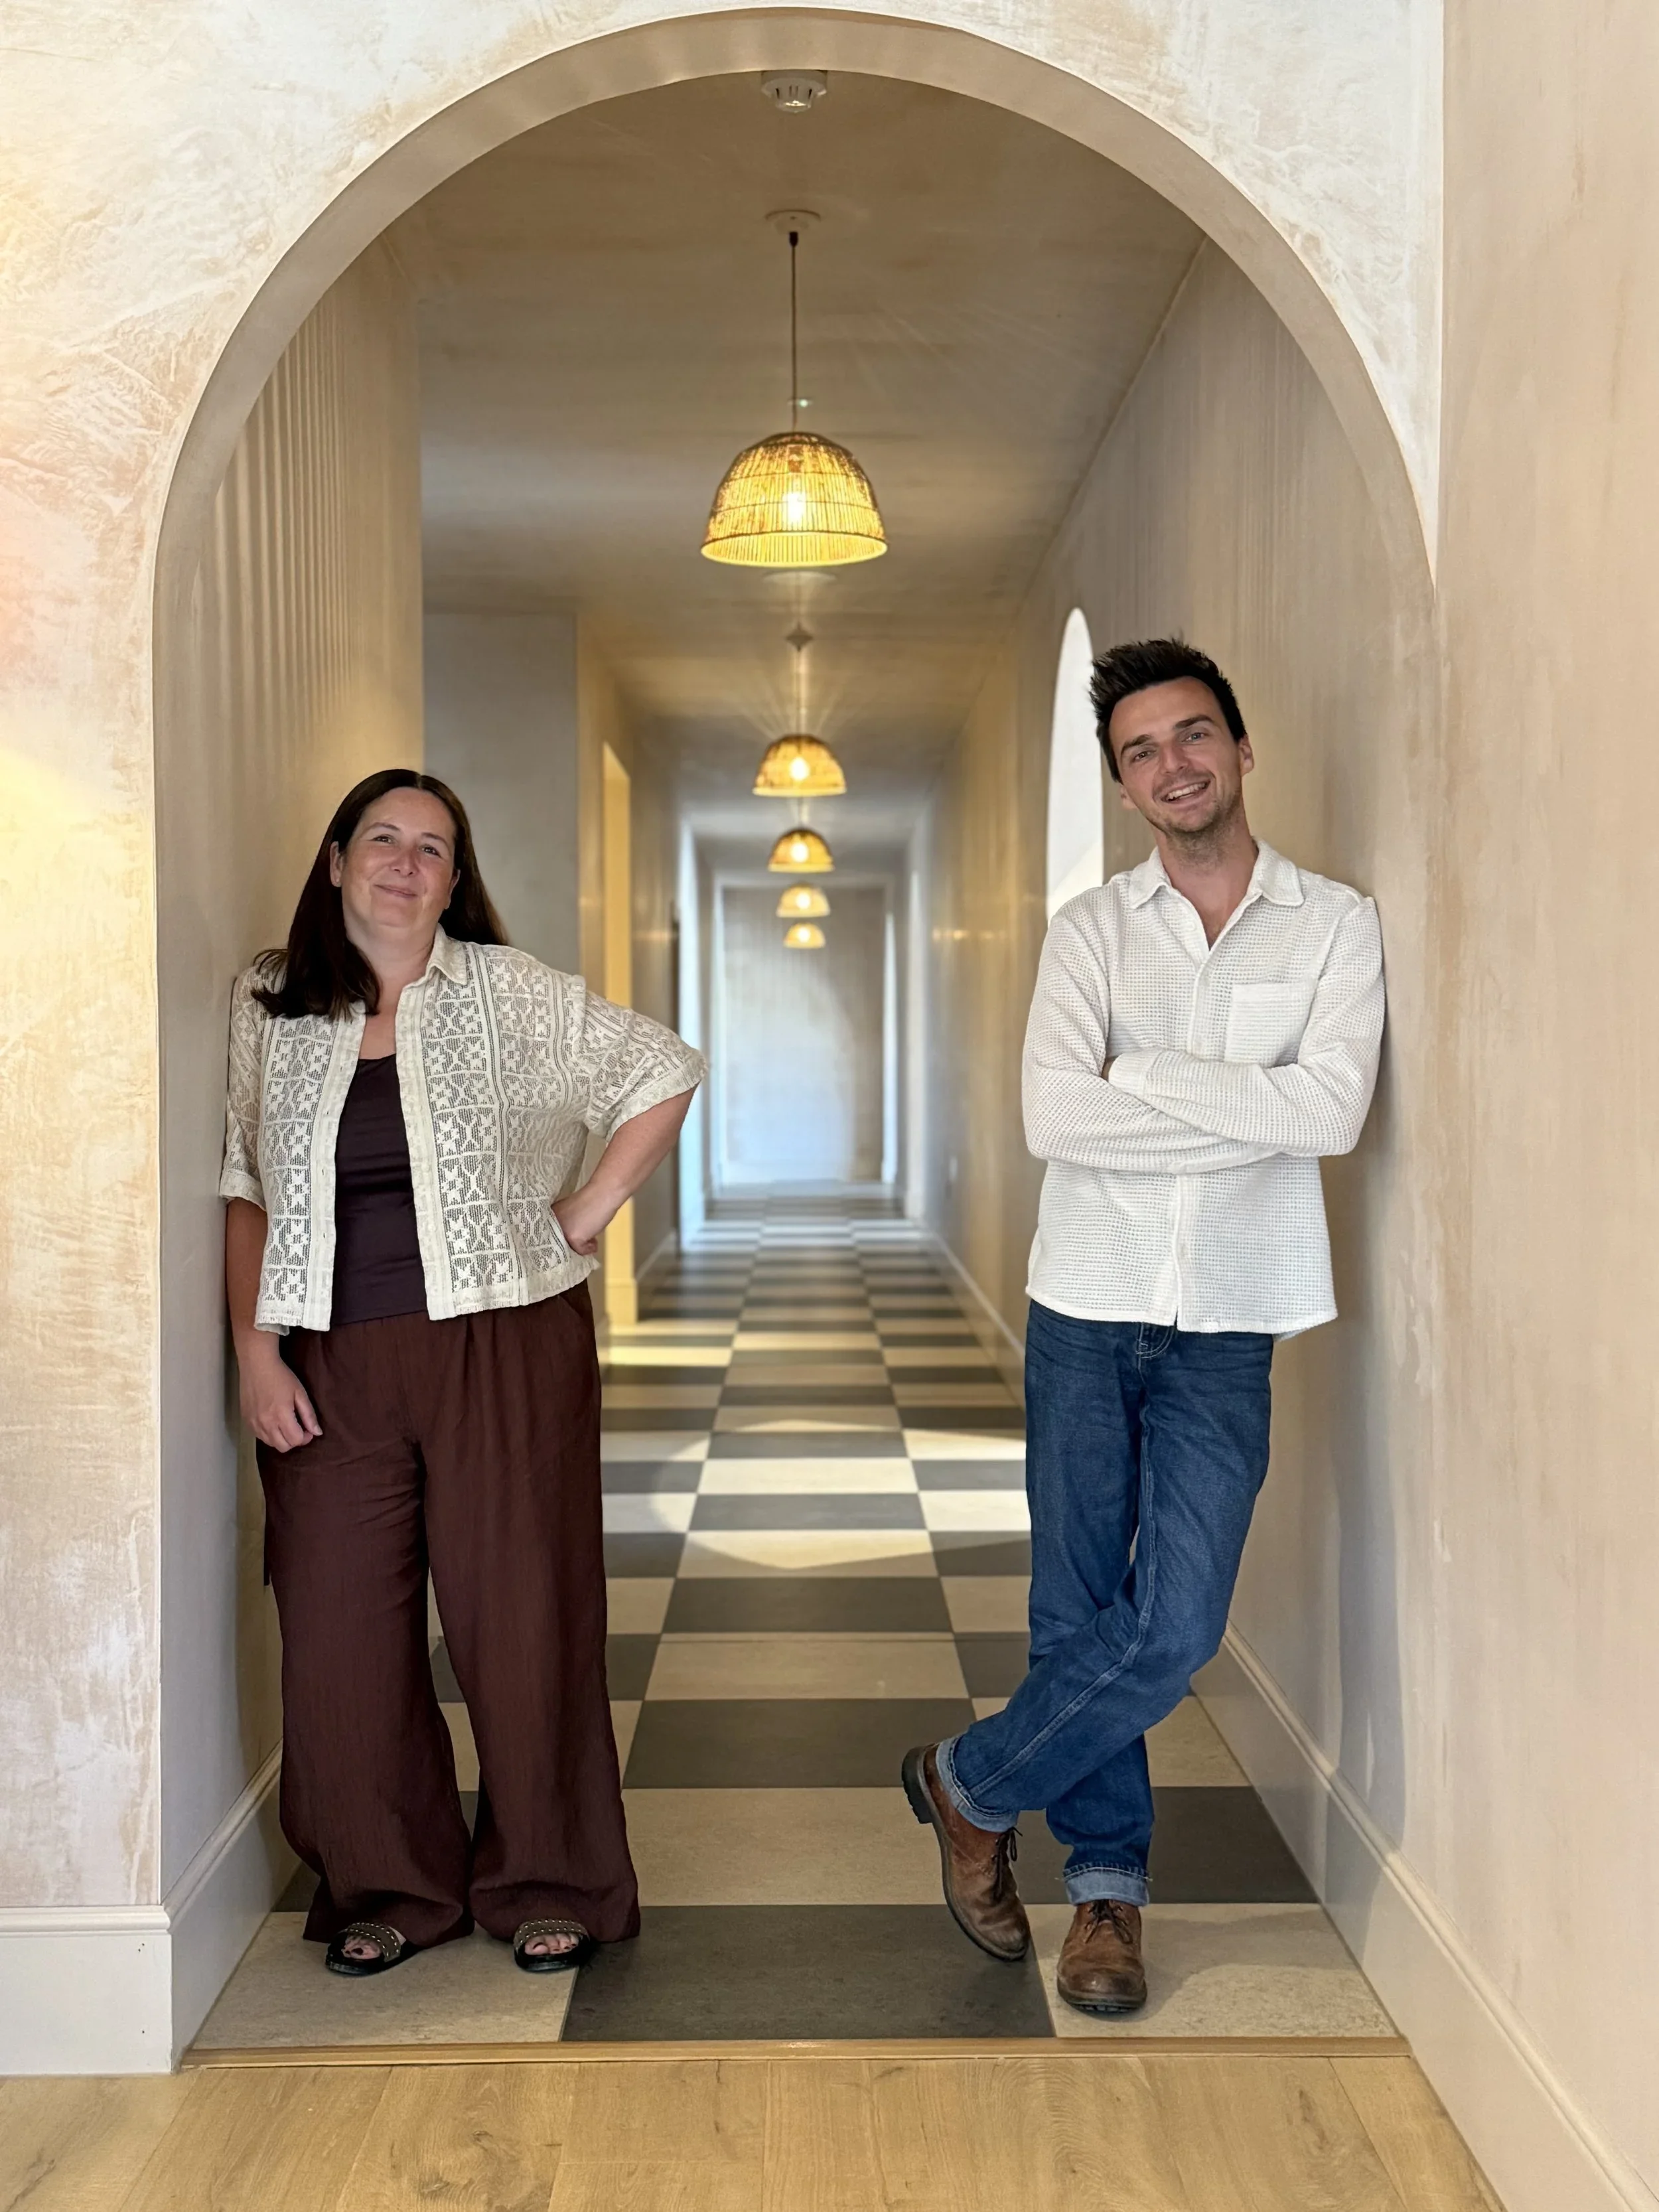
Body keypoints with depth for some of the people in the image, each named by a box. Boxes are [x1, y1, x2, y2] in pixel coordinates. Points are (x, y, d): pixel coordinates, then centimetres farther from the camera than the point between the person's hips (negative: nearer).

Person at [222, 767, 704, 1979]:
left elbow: (664, 1073, 6)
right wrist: (255, 1350, -1)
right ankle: (387, 1888, 24)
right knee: (340, 1630, 5)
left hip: (506, 1347, -2)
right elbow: (243, 1190, 7)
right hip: (330, 1368, 2)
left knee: (523, 1620, 3)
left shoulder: (510, 993, 2)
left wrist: (587, 1213, 0)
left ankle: (548, 1885, 21)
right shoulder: (269, 1007, 6)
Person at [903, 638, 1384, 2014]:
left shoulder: (1334, 924, 2)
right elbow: (1054, 1114, -12)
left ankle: (971, 1784, 17)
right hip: (1086, 1304, 1)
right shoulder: (1092, 927, 4)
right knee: (1078, 1617, 6)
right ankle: (1109, 1886, 26)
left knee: (1175, 1632, -6)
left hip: (1226, 1327, -1)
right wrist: (1254, 1116, -13)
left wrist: (1144, 1074, -12)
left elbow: (1335, 1111, -15)